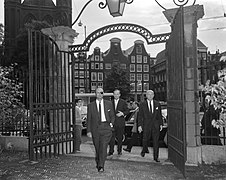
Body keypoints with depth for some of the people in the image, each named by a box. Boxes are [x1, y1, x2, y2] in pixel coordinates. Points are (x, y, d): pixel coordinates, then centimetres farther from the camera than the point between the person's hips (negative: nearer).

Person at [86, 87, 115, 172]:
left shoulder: (109, 104, 8)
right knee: (97, 148, 9)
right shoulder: (90, 105, 6)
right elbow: (89, 119, 5)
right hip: (95, 128, 1)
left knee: (103, 147, -11)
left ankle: (101, 166, -8)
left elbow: (112, 116, 14)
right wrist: (88, 131, -1)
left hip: (106, 127, -1)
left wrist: (111, 123, -4)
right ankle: (98, 162, 32)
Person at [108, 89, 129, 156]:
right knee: (112, 137, -3)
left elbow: (127, 111, 2)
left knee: (120, 138, 6)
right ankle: (111, 151, 3)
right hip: (112, 122, 1)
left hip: (120, 122, -1)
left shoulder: (123, 102, 4)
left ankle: (119, 151, 18)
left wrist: (122, 113, -16)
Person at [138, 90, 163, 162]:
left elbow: (160, 115, 11)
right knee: (145, 140, 7)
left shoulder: (157, 104, 7)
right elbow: (140, 116, 1)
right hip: (146, 125, -1)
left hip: (155, 125, 1)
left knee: (156, 141, 0)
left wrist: (161, 124, 6)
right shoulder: (142, 104, 2)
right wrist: (139, 125, -6)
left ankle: (156, 157, 8)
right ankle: (144, 150, 37)